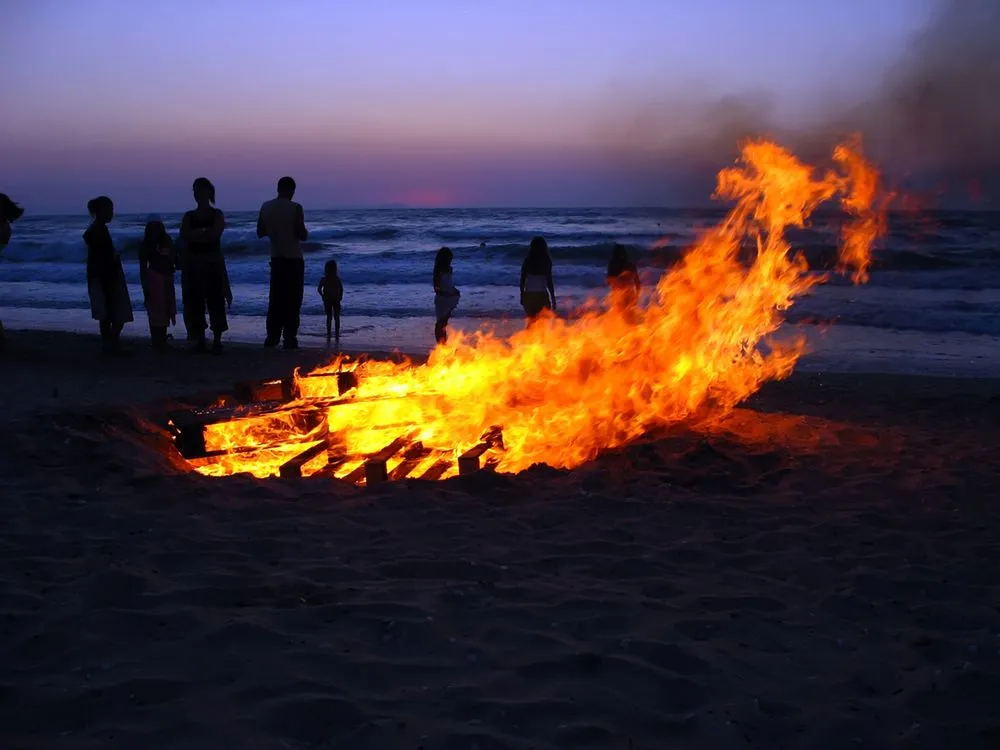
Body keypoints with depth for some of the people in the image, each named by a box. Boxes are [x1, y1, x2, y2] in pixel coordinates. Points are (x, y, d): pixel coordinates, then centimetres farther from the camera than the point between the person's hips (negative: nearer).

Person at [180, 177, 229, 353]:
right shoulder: (189, 216, 11)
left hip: (213, 261, -3)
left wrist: (195, 234, -7)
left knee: (215, 301, -6)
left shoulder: (217, 215, 3)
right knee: (195, 302, 1)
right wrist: (204, 232, -11)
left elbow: (215, 234, -13)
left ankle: (217, 341, -1)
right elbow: (184, 235, -6)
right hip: (193, 263, 3)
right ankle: (200, 340, 6)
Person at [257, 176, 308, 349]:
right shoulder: (295, 208, -13)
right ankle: (289, 340, -2)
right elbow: (302, 235, -14)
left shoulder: (265, 207, 2)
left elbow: (260, 233, 10)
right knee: (292, 301, 0)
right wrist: (304, 232, 8)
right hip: (293, 259, -5)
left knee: (275, 299, 11)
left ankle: (272, 338, 8)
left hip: (276, 258, 5)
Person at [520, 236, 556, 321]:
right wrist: (553, 298, -1)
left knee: (531, 321, 17)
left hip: (528, 295, 3)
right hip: (541, 295, -3)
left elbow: (522, 280, 3)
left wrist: (522, 295, 15)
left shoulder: (527, 261, 0)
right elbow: (549, 282, -8)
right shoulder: (546, 262, -7)